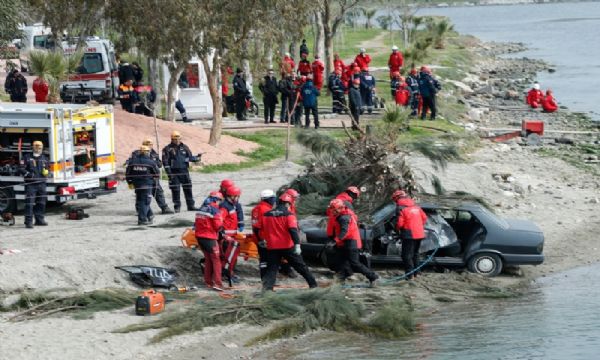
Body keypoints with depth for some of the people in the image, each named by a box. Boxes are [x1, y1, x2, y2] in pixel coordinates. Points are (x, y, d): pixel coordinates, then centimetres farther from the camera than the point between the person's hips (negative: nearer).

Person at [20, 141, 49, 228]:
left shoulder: (44, 158, 16)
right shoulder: (27, 157, 1)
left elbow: (48, 168, 29)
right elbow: (22, 169, -4)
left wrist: (46, 172, 5)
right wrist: (28, 174, -19)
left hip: (41, 184, 5)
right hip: (30, 184, -5)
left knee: (41, 203, 10)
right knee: (29, 203, -10)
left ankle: (39, 220, 21)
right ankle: (28, 222, -11)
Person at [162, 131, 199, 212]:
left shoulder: (184, 147, 10)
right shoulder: (167, 149, -2)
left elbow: (190, 157, 12)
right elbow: (165, 161, -6)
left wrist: (196, 158, -11)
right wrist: (169, 172, -14)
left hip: (184, 171, 3)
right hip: (174, 172, -3)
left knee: (188, 189, 5)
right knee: (175, 190, 1)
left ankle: (190, 206, 13)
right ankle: (177, 207, 10)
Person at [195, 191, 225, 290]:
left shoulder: (201, 209, 12)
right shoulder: (214, 209, -12)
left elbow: (196, 224, 16)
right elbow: (218, 226, -15)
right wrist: (221, 229, 5)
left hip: (199, 236, 7)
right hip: (210, 238, -7)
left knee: (208, 259, 18)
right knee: (216, 260, -3)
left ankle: (208, 282, 20)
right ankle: (217, 283, -10)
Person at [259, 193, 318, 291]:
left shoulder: (266, 215, 7)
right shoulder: (288, 215, -7)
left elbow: (258, 229, 13)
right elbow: (293, 230, -18)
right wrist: (297, 244, -26)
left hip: (272, 247, 3)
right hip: (287, 246, -3)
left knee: (271, 268, 6)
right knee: (300, 266, 8)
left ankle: (266, 288, -10)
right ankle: (313, 284, 13)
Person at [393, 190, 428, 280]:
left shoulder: (400, 208, -10)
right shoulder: (415, 205, 13)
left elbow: (400, 223, -16)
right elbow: (424, 217, 13)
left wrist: (397, 229, 4)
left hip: (409, 234, -8)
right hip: (419, 234, 8)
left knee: (407, 255, -2)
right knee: (415, 253, 21)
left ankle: (410, 274, -8)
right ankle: (416, 273, 28)